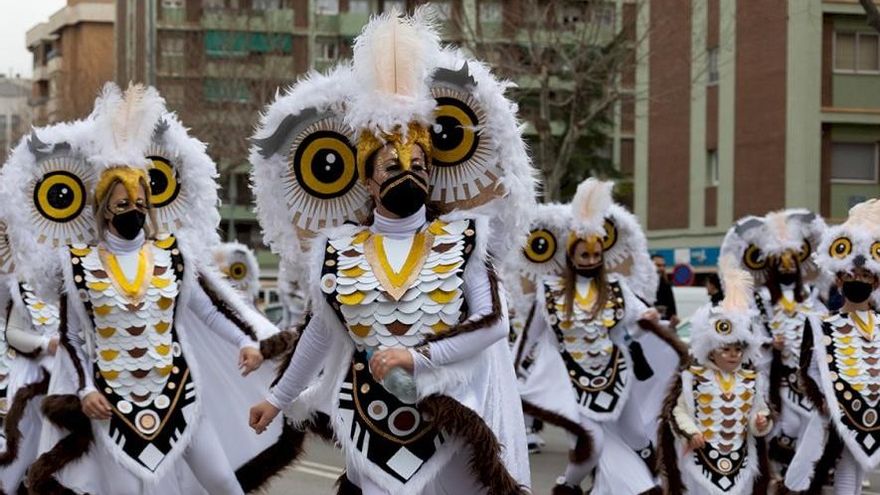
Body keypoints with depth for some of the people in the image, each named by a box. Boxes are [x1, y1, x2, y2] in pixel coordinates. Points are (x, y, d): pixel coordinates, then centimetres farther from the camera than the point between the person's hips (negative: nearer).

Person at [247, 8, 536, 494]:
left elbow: (493, 324, -6)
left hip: (450, 416, -1)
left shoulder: (461, 238, -2)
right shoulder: (338, 250, 1)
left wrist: (416, 356, -16)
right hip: (372, 420, 1)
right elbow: (322, 330, 13)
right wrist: (279, 398, 19)